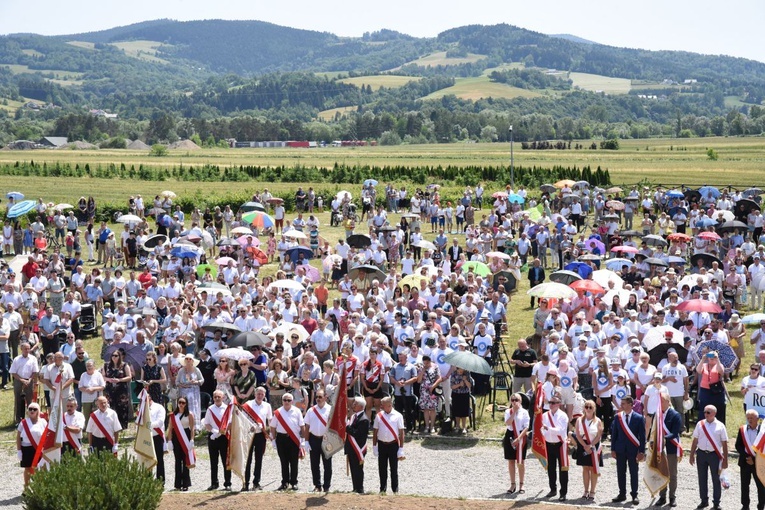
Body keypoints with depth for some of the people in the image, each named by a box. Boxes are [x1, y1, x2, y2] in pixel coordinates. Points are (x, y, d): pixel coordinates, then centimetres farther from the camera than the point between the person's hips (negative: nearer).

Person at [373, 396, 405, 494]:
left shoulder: (397, 416, -4)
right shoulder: (379, 416, 4)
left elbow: (401, 432, -3)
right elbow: (375, 431, 9)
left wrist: (401, 449, -7)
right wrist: (374, 446, 5)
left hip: (393, 445, -3)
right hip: (381, 444, 3)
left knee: (394, 469, 2)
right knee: (382, 468, 8)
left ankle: (395, 490, 9)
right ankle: (383, 489, 18)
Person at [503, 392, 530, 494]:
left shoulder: (524, 412, -4)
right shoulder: (508, 411, 3)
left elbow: (526, 427, -9)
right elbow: (507, 423, -14)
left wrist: (518, 438, -18)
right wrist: (514, 412, -16)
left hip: (521, 436, -3)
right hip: (510, 436, 3)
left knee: (520, 462, 4)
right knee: (511, 461, 8)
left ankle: (521, 485, 14)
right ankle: (512, 484, 17)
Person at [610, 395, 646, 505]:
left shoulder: (638, 418, -5)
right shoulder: (618, 417, 3)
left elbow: (642, 436, -3)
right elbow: (614, 434, 7)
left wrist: (641, 452, -7)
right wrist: (613, 449, 2)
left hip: (633, 450, -3)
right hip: (620, 449, 3)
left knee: (633, 473, 3)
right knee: (620, 472, 7)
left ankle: (634, 495, 11)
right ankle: (622, 494, 16)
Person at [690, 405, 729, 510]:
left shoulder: (720, 426, -4)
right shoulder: (700, 424, 3)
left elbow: (724, 444, -2)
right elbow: (695, 441, 8)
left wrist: (725, 460, -4)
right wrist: (692, 455, 6)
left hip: (714, 454, -3)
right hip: (701, 453, 3)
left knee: (716, 479, 4)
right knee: (702, 478, 9)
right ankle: (704, 501, 22)